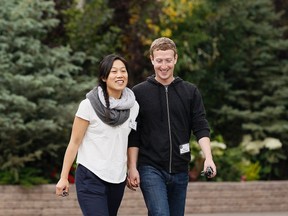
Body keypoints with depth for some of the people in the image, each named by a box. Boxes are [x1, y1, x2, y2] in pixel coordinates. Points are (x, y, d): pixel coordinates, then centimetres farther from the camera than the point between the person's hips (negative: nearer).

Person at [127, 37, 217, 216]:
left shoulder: (190, 92, 6)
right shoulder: (139, 93, 1)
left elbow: (201, 128, 1)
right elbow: (133, 136, 0)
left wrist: (208, 157, -14)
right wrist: (132, 167, -7)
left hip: (180, 170, 3)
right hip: (151, 169, -3)